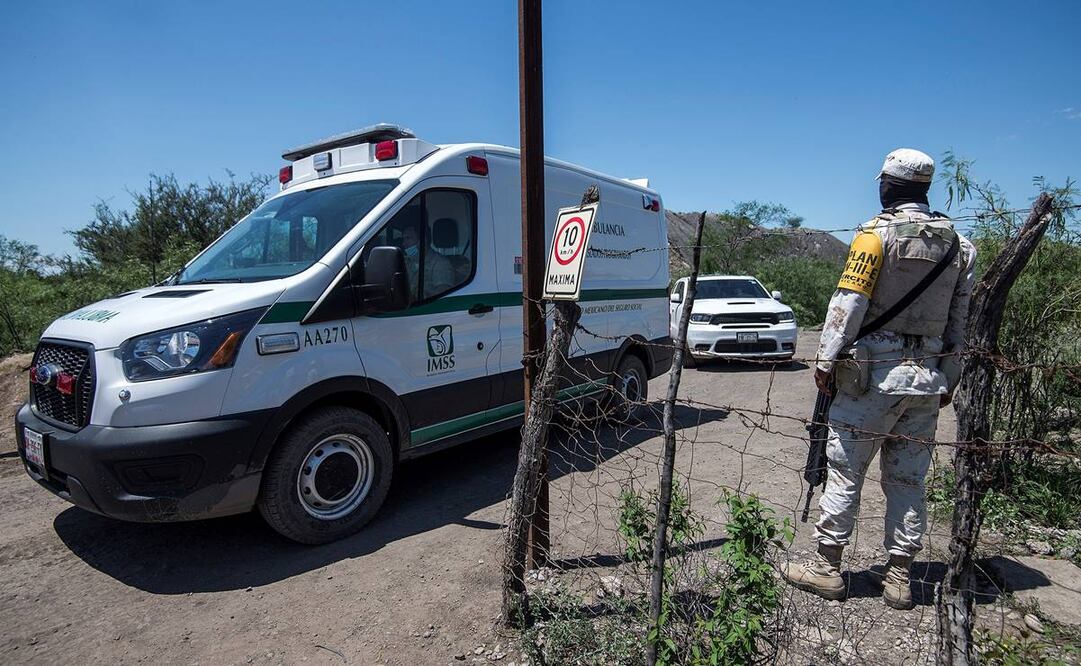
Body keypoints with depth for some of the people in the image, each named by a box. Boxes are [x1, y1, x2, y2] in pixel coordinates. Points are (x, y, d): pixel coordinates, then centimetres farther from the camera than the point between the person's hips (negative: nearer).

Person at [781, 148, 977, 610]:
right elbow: (959, 321, 13)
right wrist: (949, 379, 18)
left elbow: (848, 303, -14)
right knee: (908, 479, 12)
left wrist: (826, 360, -8)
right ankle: (899, 578, 20)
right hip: (928, 379, 6)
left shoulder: (877, 234, -8)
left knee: (845, 471, 2)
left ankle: (827, 567, 11)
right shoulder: (959, 245, 12)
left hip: (873, 373, -6)